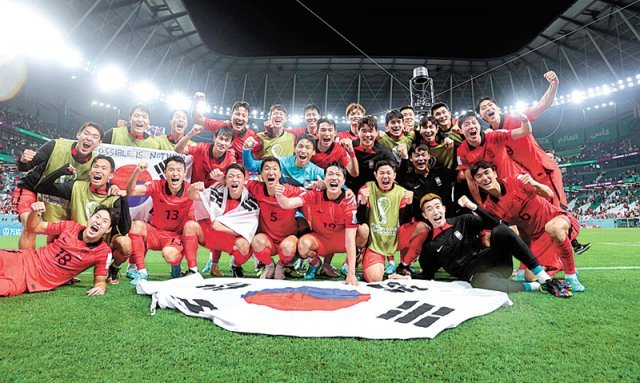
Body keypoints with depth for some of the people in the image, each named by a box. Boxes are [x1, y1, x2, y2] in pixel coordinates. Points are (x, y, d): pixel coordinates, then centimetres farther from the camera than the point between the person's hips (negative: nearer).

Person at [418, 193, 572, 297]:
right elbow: (427, 274, 12)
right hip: (475, 274, -2)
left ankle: (545, 279, -21)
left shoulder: (462, 221, 8)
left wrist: (473, 206, -16)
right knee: (481, 282, -41)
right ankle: (537, 286, -19)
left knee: (500, 230, -27)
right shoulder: (429, 245, 6)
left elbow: (494, 222, -2)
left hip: (493, 262, 2)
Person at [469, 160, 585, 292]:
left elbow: (549, 194, -14)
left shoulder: (515, 181, -14)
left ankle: (571, 275, -19)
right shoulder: (488, 207, -6)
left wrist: (535, 184, -34)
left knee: (553, 227, -40)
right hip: (537, 236, 4)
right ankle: (560, 265, 26)